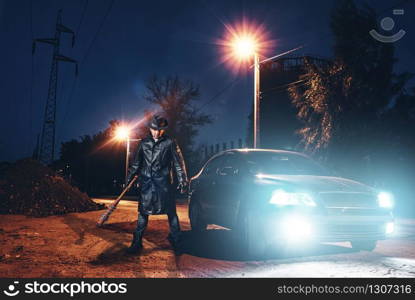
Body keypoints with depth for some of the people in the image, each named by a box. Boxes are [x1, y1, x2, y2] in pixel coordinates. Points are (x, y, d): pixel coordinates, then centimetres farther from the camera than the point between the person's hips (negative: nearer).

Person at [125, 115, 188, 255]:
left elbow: (178, 162, 1)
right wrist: (128, 179, 14)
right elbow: (135, 163, 15)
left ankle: (176, 242, 13)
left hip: (164, 183, -2)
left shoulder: (170, 143, -1)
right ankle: (137, 242, 15)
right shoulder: (144, 143, 8)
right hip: (146, 182, 3)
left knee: (171, 212, 2)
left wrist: (182, 180, -3)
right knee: (143, 212, 6)